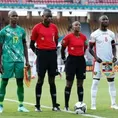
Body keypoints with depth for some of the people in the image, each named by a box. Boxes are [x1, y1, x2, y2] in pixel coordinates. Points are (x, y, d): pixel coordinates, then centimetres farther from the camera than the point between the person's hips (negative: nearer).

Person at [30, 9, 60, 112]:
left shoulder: (54, 27, 8)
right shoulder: (37, 27, -4)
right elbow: (32, 44, 1)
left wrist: (53, 51, 10)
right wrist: (38, 53, -1)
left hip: (52, 54, 4)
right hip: (42, 54, -4)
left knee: (52, 80, 6)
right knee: (40, 80, -2)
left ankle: (55, 105, 9)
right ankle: (38, 106, 4)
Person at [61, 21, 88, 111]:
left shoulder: (83, 37, 4)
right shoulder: (68, 37, -8)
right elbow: (63, 48, 1)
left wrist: (81, 55, 14)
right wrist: (64, 58, 4)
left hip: (81, 60, 4)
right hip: (71, 60, -4)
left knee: (80, 84, 6)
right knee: (69, 84, 1)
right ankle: (66, 106, 7)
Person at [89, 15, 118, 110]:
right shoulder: (95, 34, -4)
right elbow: (90, 48, -1)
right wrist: (96, 57, -15)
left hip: (110, 61, 5)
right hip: (99, 61, -5)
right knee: (95, 82, -6)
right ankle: (93, 104, -4)